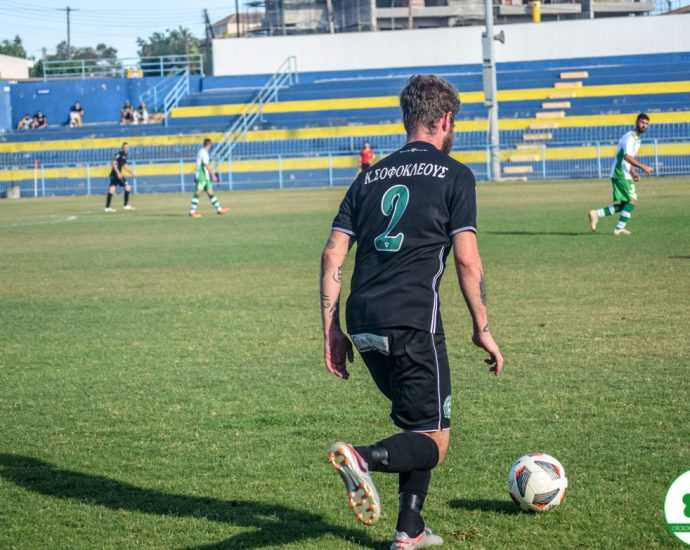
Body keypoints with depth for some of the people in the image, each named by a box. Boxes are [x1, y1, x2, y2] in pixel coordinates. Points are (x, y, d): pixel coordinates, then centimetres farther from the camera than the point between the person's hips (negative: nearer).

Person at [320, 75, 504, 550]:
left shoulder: (371, 177, 18)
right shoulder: (454, 176, 2)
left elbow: (332, 255, 12)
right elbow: (468, 261, -5)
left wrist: (332, 330, 14)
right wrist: (482, 329, 3)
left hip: (363, 324, 6)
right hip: (413, 323, -6)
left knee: (419, 424, 23)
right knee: (433, 441, 0)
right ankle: (363, 458, -28)